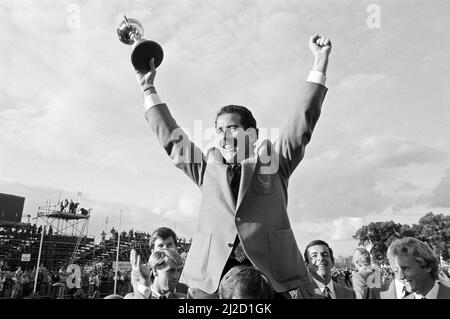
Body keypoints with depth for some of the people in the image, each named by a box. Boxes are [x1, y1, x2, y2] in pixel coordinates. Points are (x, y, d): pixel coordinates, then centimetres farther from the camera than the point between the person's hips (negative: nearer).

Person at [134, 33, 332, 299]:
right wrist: (148, 89, 21)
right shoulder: (208, 166, 18)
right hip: (211, 275, 2)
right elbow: (171, 137, 20)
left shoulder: (274, 160, 13)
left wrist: (319, 67, -1)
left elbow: (302, 123, 5)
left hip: (274, 272, -1)